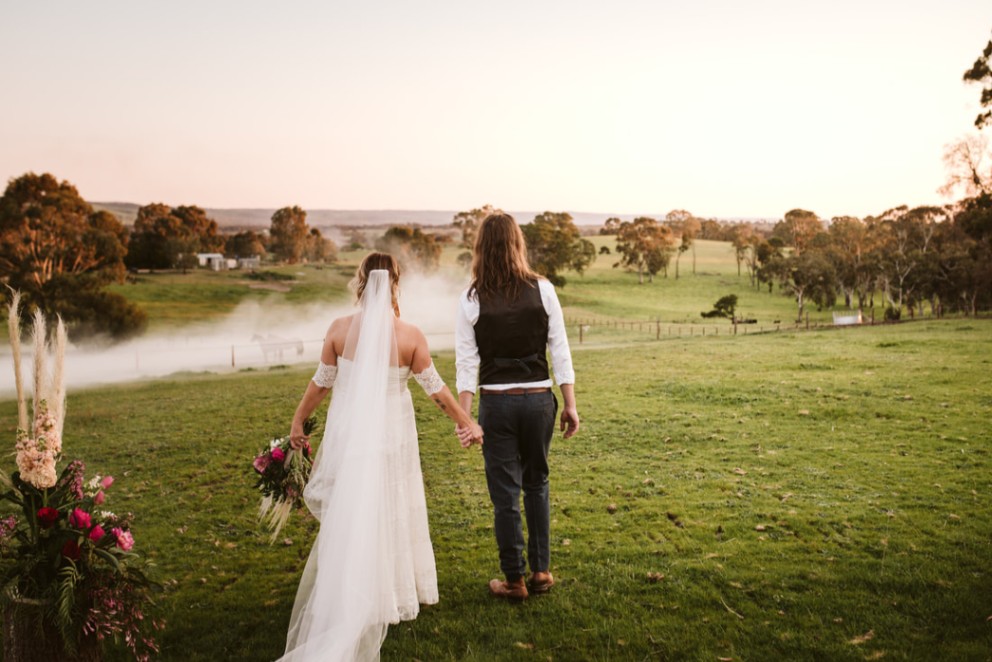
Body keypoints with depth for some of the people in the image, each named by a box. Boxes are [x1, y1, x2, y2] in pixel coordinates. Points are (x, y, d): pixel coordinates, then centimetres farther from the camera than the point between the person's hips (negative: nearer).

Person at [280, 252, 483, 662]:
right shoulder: (410, 336, -12)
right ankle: (392, 593, 28)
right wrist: (466, 423, 9)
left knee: (349, 515, 15)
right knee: (390, 513, 15)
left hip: (348, 434, 1)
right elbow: (436, 388, -4)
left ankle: (350, 599, 26)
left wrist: (298, 421, 15)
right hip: (391, 436, -1)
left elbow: (322, 382, 0)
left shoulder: (340, 329, -9)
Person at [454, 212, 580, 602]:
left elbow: (467, 362, -6)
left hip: (497, 402, -1)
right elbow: (559, 350, -1)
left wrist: (464, 417, -2)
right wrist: (570, 405, 5)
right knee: (537, 483, 19)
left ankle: (514, 580, 20)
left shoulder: (472, 300, -5)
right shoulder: (542, 290, -3)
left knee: (505, 492, 9)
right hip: (539, 398, 2)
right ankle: (541, 570, 25)